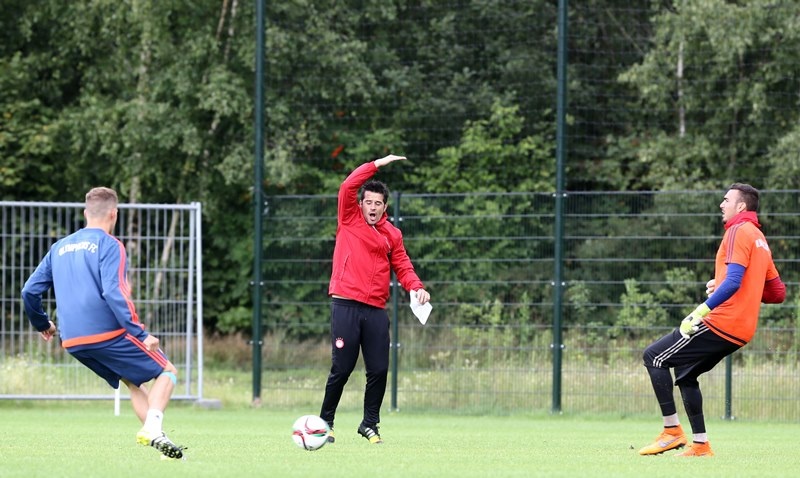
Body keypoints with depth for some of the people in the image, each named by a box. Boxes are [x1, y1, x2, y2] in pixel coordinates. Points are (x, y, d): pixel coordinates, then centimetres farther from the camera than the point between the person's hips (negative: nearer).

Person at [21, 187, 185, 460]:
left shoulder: (59, 248, 15)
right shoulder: (109, 245, -5)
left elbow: (30, 291, 15)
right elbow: (114, 292, -18)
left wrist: (42, 324, 32)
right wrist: (140, 334, -18)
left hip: (73, 343, 7)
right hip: (109, 334, -7)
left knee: (133, 382, 21)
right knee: (167, 371, 4)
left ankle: (153, 434, 3)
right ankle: (152, 429, -18)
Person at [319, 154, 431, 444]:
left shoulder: (392, 234, 14)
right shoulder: (349, 221, 5)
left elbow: (402, 266, 12)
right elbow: (348, 187, -8)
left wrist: (416, 287, -8)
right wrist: (378, 164, -7)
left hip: (376, 310, 3)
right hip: (346, 306, -3)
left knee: (379, 370, 0)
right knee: (342, 369, -4)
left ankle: (370, 425, 16)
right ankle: (326, 421, 13)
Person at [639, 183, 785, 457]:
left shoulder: (739, 232, -9)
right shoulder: (759, 239, 19)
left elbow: (732, 282, -22)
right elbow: (777, 293, 21)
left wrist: (700, 312, -21)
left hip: (721, 322, -10)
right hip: (741, 331, 10)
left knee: (654, 357, -4)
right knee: (684, 371, 22)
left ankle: (672, 431, -7)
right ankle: (700, 444, 17)